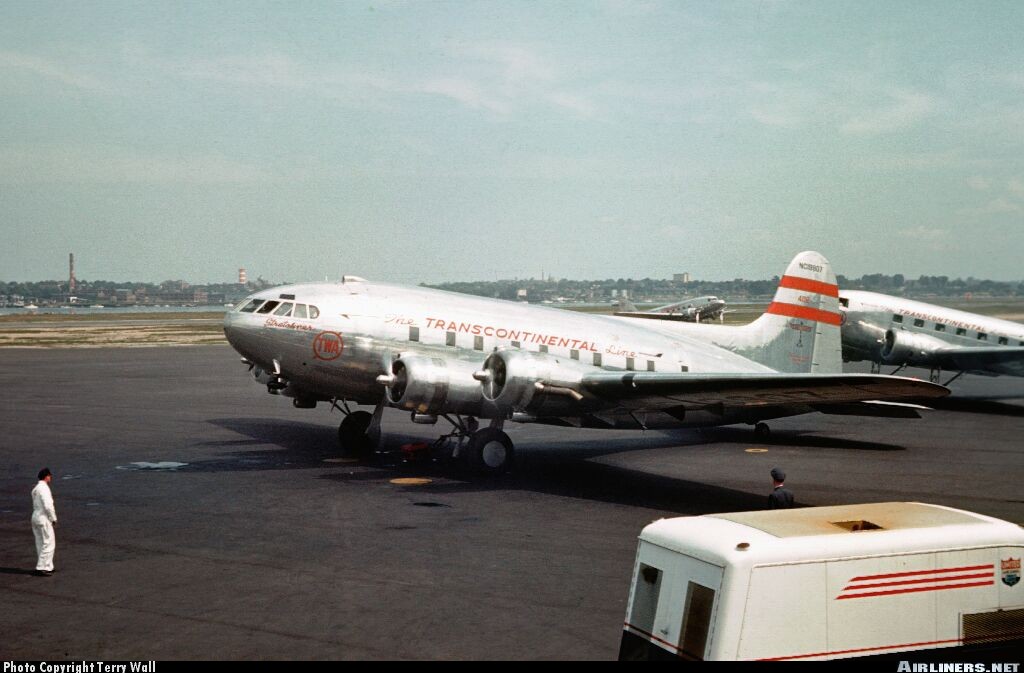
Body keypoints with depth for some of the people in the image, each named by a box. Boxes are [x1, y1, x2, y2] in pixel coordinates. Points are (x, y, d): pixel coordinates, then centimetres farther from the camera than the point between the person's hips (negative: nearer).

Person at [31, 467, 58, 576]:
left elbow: (36, 505, 15)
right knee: (49, 544, -5)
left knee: (41, 543, 13)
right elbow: (48, 506, -22)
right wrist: (53, 518, -10)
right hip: (44, 518, -10)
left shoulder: (35, 489, 14)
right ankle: (42, 568, -7)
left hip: (35, 517, 10)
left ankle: (47, 567, 20)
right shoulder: (44, 488, -15)